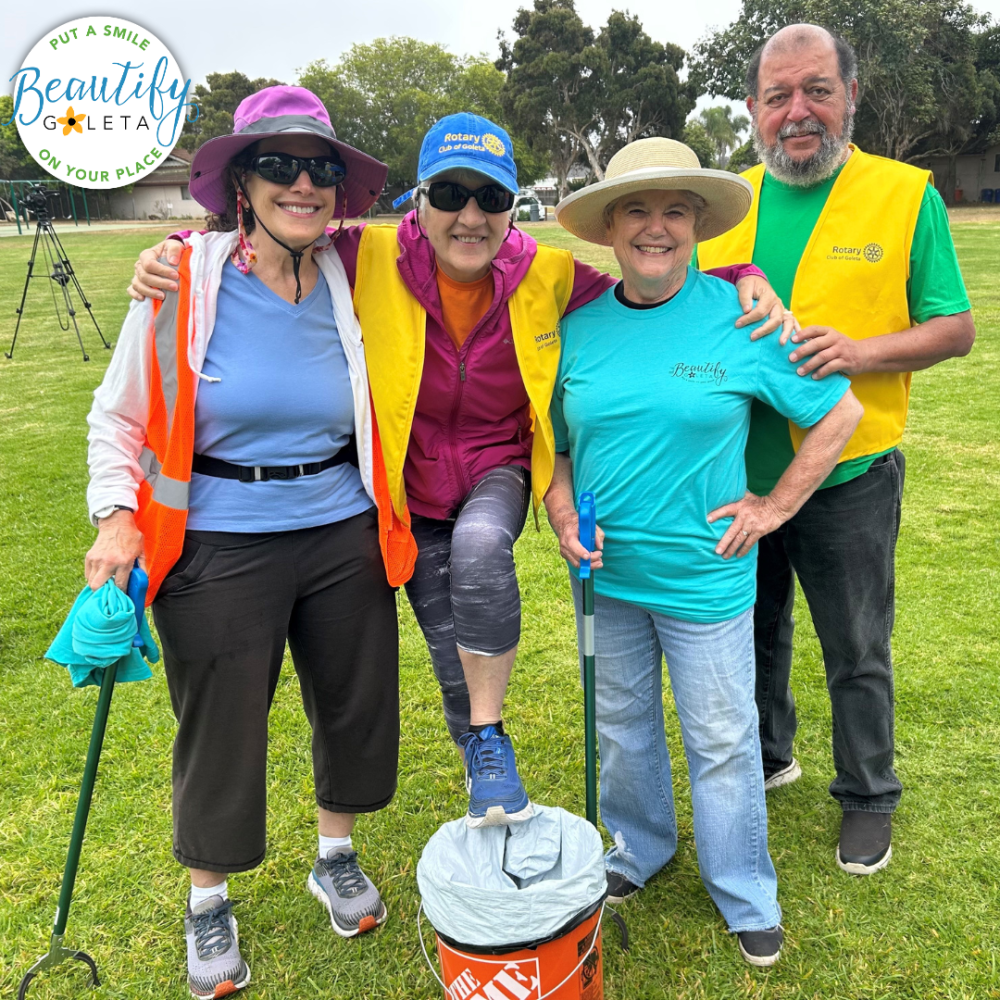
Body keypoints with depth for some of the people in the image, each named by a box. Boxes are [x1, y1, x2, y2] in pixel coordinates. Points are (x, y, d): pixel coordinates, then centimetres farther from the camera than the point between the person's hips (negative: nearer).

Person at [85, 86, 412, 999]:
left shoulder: (349, 284, 0)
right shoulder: (184, 282, -9)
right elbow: (119, 415, 0)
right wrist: (117, 517, -13)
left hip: (344, 537, 4)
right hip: (220, 549, -3)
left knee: (355, 704, 16)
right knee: (221, 730, 10)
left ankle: (336, 857, 45)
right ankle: (209, 902, 38)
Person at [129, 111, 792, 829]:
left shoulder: (549, 277, -14)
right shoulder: (370, 260, -17)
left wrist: (745, 277, -17)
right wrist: (175, 250, -21)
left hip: (498, 472, -1)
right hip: (410, 488, 1)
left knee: (479, 544, -36)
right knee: (453, 660, 8)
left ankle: (490, 739, -14)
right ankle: (483, 766, 42)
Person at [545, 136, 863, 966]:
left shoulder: (741, 317, -10)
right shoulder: (579, 326, -2)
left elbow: (841, 412, -3)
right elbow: (553, 439, 9)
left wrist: (775, 506, -6)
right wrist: (563, 516, -6)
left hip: (705, 577, -3)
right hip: (604, 572, 3)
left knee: (722, 740, 10)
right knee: (622, 724, 20)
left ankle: (746, 895, 34)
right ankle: (639, 849, 45)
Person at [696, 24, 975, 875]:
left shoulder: (906, 194, -5)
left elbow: (955, 328, -5)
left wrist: (860, 352, -22)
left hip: (848, 477, -3)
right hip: (740, 473, 4)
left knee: (857, 653, 11)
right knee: (754, 629, 20)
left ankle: (868, 800, 33)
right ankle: (766, 757, 44)